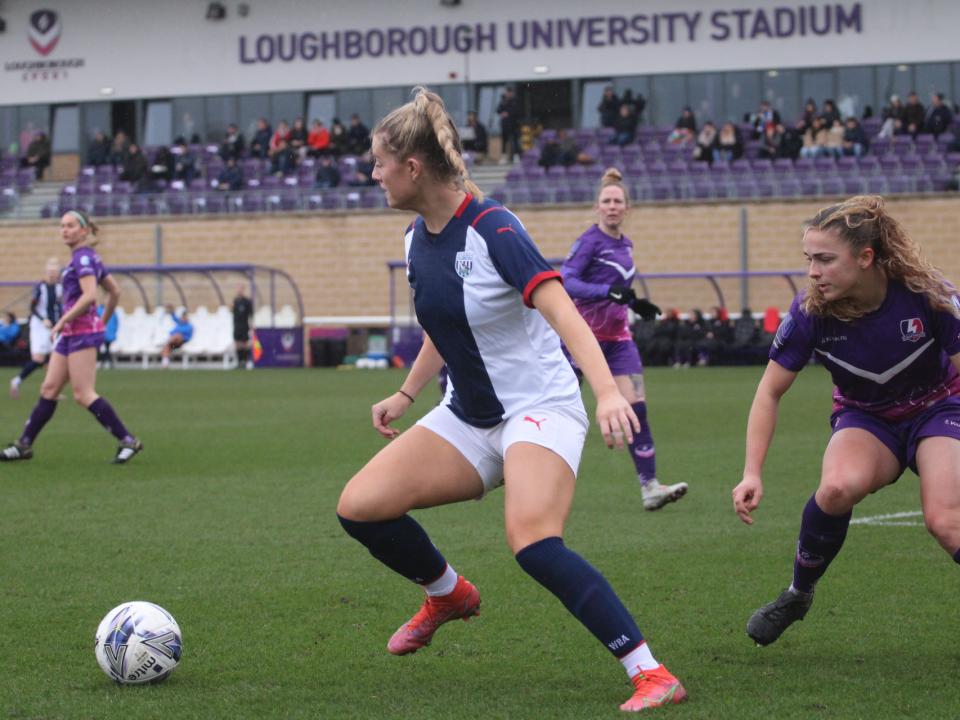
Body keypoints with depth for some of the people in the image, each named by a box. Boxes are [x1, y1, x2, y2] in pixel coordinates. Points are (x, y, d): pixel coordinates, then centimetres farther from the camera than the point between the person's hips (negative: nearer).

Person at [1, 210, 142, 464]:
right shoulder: (89, 257, 16)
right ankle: (24, 445, 13)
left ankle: (128, 441, -8)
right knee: (49, 389, 10)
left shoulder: (82, 257, -12)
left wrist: (62, 321, -18)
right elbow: (115, 291, 21)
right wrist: (103, 322, 25)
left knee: (83, 394, -10)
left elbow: (89, 295, -24)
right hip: (70, 334, 10)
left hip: (82, 331, -10)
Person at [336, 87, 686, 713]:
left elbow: (562, 313, -29)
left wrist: (608, 391, -42)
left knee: (532, 541, -33)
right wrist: (406, 395, 23)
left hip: (539, 408, -8)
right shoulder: (417, 238, 5)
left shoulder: (491, 228, -19)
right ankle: (449, 594, 24)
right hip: (468, 418, 8)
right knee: (360, 507, -6)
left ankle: (651, 675, -28)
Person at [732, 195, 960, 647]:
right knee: (838, 487, -31)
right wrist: (752, 473, -19)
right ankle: (798, 594, -7)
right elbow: (770, 392, -11)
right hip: (865, 418, 1)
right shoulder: (810, 311, -22)